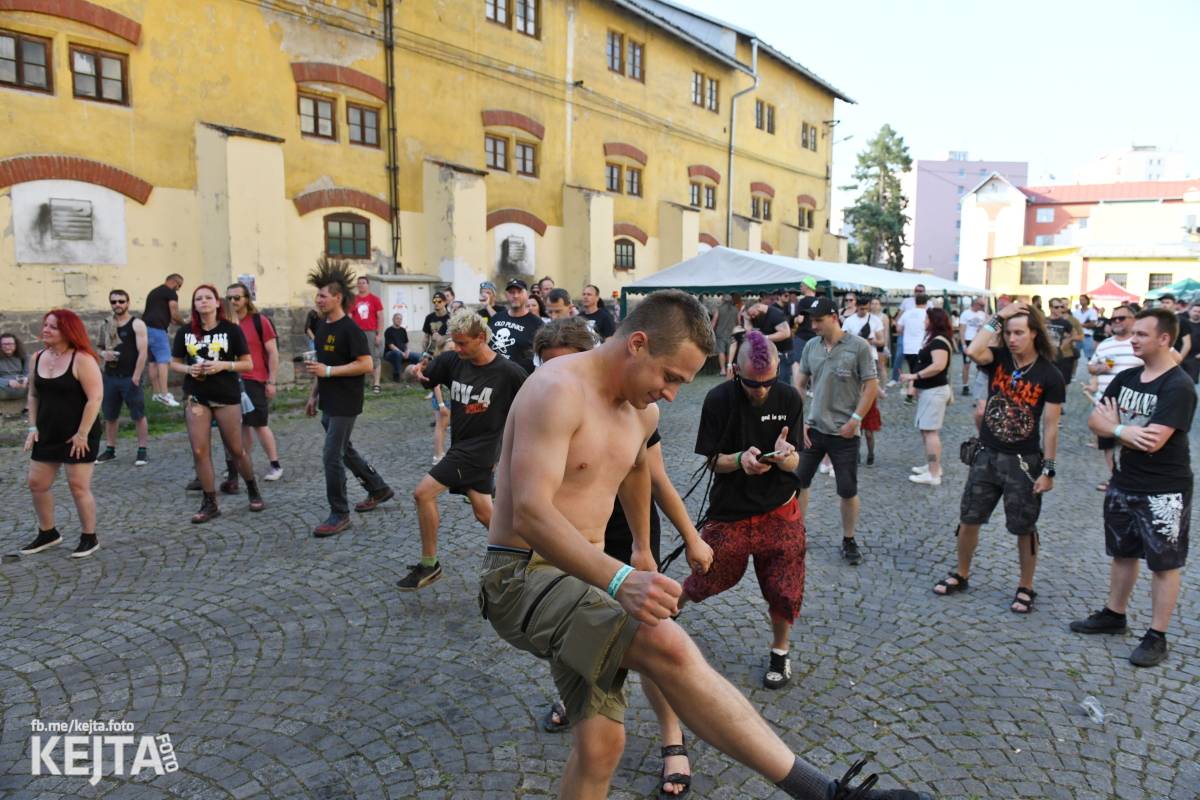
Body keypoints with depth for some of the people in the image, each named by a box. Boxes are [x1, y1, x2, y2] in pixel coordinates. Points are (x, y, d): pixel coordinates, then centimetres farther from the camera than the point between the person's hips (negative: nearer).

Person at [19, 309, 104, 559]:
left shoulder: (82, 359, -15)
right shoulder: (38, 358, 7)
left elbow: (95, 397, -19)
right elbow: (33, 395, 15)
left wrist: (82, 433, -20)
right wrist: (33, 428, 6)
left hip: (78, 436, -7)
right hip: (47, 434, 7)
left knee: (78, 486, -3)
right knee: (37, 483, 11)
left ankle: (89, 538, 11)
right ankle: (47, 533, 28)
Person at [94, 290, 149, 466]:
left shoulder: (137, 324, -5)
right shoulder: (106, 325, 11)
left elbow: (142, 352, -11)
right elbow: (99, 349, 21)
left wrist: (136, 377, -16)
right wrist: (103, 354, -4)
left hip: (130, 378, -6)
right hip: (110, 377, 6)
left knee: (138, 416, -2)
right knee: (109, 417, 11)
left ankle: (142, 451, 4)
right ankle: (110, 450, 22)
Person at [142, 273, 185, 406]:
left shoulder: (154, 291, 26)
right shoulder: (171, 292, -1)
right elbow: (174, 314, -8)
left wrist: (170, 320, 28)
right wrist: (184, 323, 9)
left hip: (146, 327, 9)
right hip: (157, 329, -9)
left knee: (153, 361, 12)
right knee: (163, 360, -12)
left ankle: (156, 393, 15)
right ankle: (164, 394, -19)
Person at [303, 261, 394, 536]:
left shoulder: (350, 329, -16)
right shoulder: (323, 326, 11)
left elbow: (365, 365, -22)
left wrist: (328, 371, -22)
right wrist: (314, 395, 19)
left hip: (345, 404, -9)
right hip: (328, 403, 9)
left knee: (332, 456, -7)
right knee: (344, 450, 19)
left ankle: (339, 515, 5)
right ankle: (379, 489, 35)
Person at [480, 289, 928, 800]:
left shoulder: (643, 413, 10)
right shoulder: (558, 389, -18)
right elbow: (531, 511, -28)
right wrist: (619, 580, -39)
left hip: (583, 576, 8)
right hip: (523, 577, -8)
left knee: (600, 744, 2)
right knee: (666, 645, -29)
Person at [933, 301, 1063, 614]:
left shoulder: (1050, 376, -10)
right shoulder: (998, 358, -3)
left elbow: (1050, 426, -8)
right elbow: (973, 351, -27)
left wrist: (1048, 470, -9)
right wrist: (997, 318, -20)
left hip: (1023, 461, -3)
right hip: (987, 455, 3)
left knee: (1024, 528, 9)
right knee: (968, 519, 11)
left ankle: (1025, 589, 26)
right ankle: (961, 576, 29)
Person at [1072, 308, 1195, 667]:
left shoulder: (1178, 387, -19)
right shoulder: (1126, 377, 4)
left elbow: (1152, 442, -27)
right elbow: (1095, 421, 2)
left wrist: (1114, 427, -10)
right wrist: (1124, 431, -19)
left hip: (1164, 492, -7)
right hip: (1123, 484, 7)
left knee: (1164, 563, 6)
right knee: (1122, 553, 19)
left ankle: (1156, 637, 15)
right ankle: (1114, 615, 34)